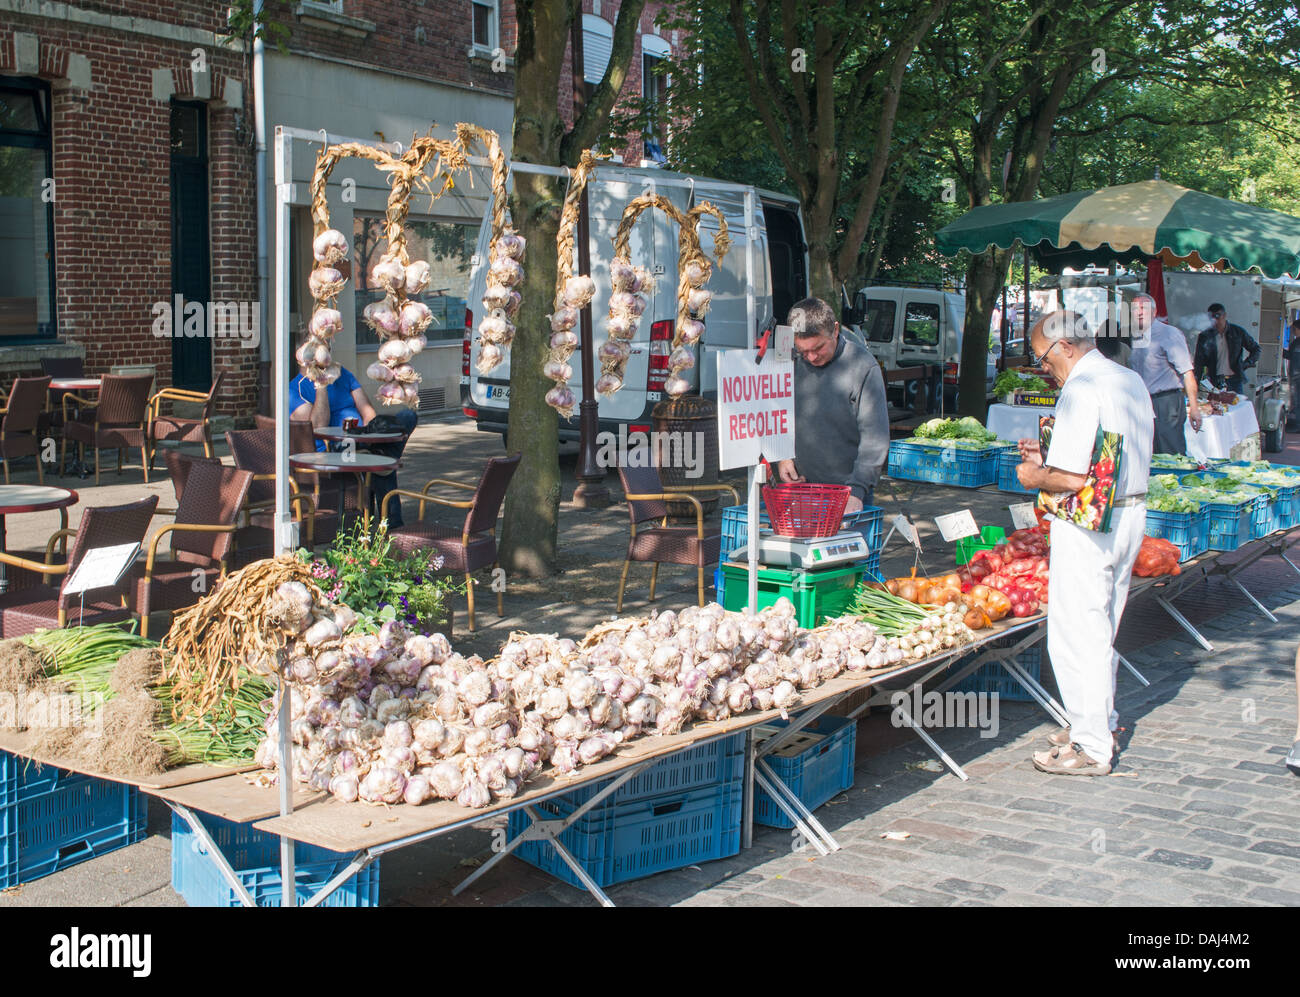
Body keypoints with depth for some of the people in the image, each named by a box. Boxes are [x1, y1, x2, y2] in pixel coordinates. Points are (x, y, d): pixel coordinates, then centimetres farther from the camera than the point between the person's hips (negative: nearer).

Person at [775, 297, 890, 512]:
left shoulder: (862, 365, -10)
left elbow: (875, 437, -13)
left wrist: (857, 490, -20)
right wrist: (781, 457, 0)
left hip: (848, 488, -3)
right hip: (798, 484, 4)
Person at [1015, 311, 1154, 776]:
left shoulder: (1081, 389, -19)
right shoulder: (1132, 381, 11)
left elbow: (1074, 478, -24)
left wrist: (1035, 476, -5)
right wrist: (1048, 457, 16)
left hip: (1088, 526, -10)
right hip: (1130, 514, 10)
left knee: (1077, 632, 0)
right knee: (1102, 629, 20)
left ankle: (1091, 748, 6)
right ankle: (1101, 725, 32)